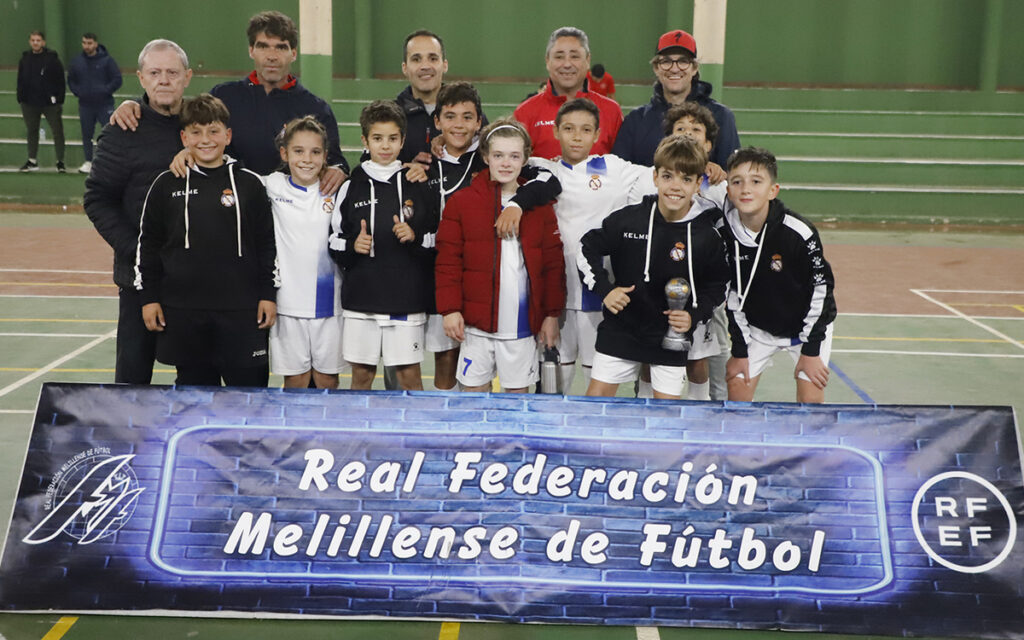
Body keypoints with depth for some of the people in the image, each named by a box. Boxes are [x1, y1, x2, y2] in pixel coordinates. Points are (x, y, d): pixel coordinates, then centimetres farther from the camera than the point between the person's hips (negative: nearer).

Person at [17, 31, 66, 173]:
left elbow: (60, 81, -5)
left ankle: (60, 161, 10)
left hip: (50, 103, -4)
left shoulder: (52, 58, -5)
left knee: (57, 132, 0)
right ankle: (32, 161, 21)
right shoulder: (25, 59, 6)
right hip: (30, 103, 4)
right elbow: (20, 81, 12)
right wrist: (21, 99, 7)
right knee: (31, 132, 11)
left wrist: (59, 101, -9)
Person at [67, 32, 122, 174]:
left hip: (105, 104, -4)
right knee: (86, 134, 10)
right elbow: (71, 80, 17)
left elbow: (117, 80, -4)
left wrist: (105, 91, -12)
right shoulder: (76, 61, 5)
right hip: (85, 105, 4)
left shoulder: (106, 60, -5)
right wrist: (78, 92, 2)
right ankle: (88, 161, 20)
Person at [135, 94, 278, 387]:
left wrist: (268, 295, 3)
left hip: (241, 309, -1)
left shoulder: (250, 184, 3)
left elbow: (268, 243, 6)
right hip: (182, 311, 1)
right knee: (193, 384, 10)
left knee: (249, 383, 1)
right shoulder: (167, 185, 5)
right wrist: (148, 297, 5)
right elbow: (148, 244, 9)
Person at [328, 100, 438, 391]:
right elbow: (334, 240, 9)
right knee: (361, 372, 8)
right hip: (361, 295, 1)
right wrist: (352, 246, -10)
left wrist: (415, 236, -10)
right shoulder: (352, 186, 6)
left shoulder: (417, 186, 5)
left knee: (409, 373, 1)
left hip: (407, 297, -1)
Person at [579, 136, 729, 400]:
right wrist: (604, 289, -9)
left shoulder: (706, 237, -8)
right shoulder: (627, 219, -10)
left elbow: (717, 286, 6)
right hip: (621, 329, 0)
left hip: (672, 337, 0)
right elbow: (587, 250, 2)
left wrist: (694, 316, -10)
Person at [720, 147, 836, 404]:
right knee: (737, 387, -1)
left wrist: (811, 350, -14)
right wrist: (739, 351, -3)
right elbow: (732, 294, -4)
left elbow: (821, 286, -17)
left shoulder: (798, 232, -27)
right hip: (756, 327, 3)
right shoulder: (724, 233, -16)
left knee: (810, 397, -8)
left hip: (808, 323, -3)